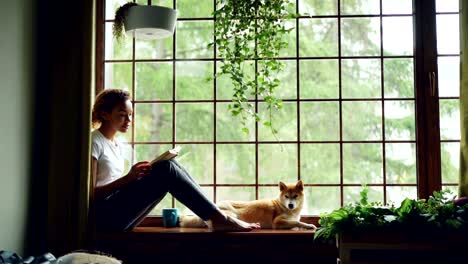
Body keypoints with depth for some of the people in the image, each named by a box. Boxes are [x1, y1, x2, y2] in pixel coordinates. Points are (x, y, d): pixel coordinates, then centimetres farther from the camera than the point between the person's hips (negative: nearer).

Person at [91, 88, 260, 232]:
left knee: (168, 167, -7)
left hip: (117, 212, 8)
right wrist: (128, 178, -23)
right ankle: (218, 219, -20)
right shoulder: (94, 143, -9)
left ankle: (216, 214, -12)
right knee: (166, 169, -20)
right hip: (103, 216, -8)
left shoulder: (118, 146, 17)